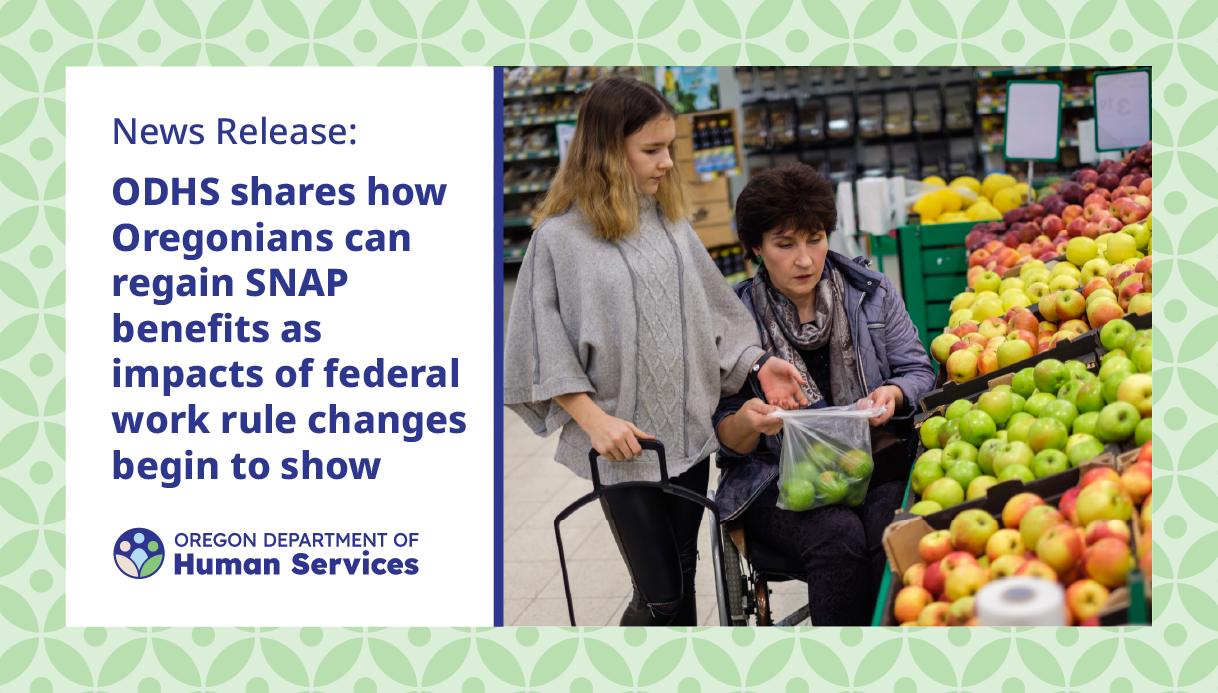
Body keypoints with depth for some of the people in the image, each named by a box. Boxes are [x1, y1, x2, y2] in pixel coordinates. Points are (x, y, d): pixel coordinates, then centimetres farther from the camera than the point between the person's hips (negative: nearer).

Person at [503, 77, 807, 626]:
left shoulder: (671, 222, 7)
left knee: (682, 580, 13)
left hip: (689, 434, 5)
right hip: (623, 447, -5)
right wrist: (594, 420, -15)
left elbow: (713, 311, 13)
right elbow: (544, 353, -8)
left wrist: (758, 365, -1)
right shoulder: (560, 236, -10)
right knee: (659, 596, -2)